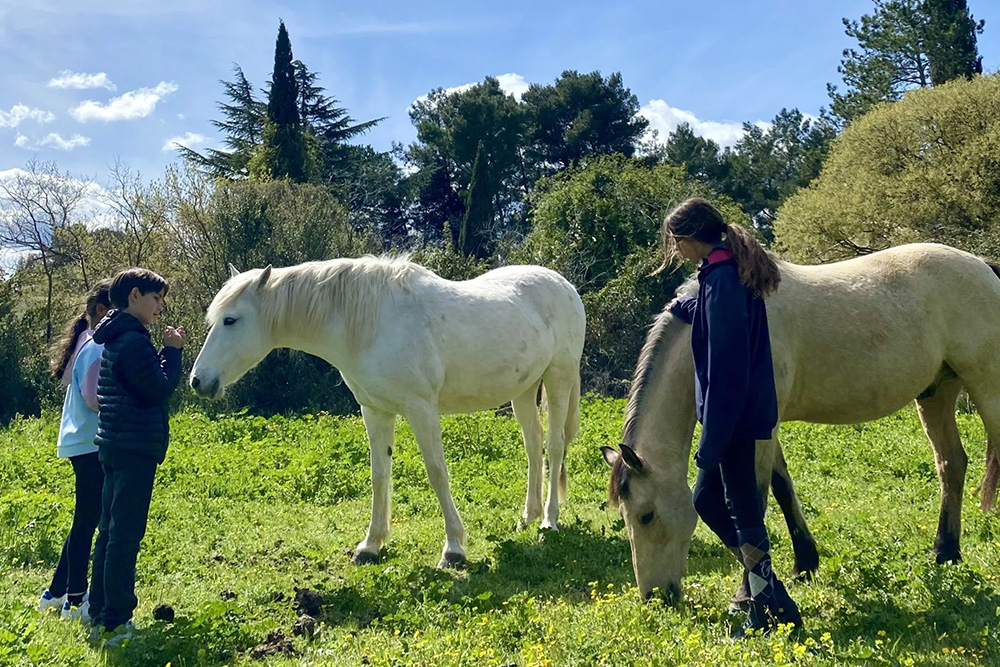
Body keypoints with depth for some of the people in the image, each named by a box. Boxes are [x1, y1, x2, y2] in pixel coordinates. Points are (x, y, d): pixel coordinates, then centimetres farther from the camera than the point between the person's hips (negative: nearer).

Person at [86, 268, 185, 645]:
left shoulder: (114, 340, 16)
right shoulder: (133, 341, -16)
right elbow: (161, 389, -17)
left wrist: (165, 352, 10)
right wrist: (172, 351, -6)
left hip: (115, 446, 10)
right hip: (136, 448, -10)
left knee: (111, 532, 15)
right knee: (125, 535, -5)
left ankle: (99, 615, 22)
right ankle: (116, 622, 0)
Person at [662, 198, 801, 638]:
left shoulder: (721, 280, -20)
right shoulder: (732, 270, 9)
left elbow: (725, 369, -23)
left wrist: (711, 440, -21)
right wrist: (684, 308, 47)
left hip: (735, 415, -10)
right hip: (746, 410, 10)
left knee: (742, 507, -1)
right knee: (707, 499, 17)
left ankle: (771, 610, 10)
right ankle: (763, 581, 25)